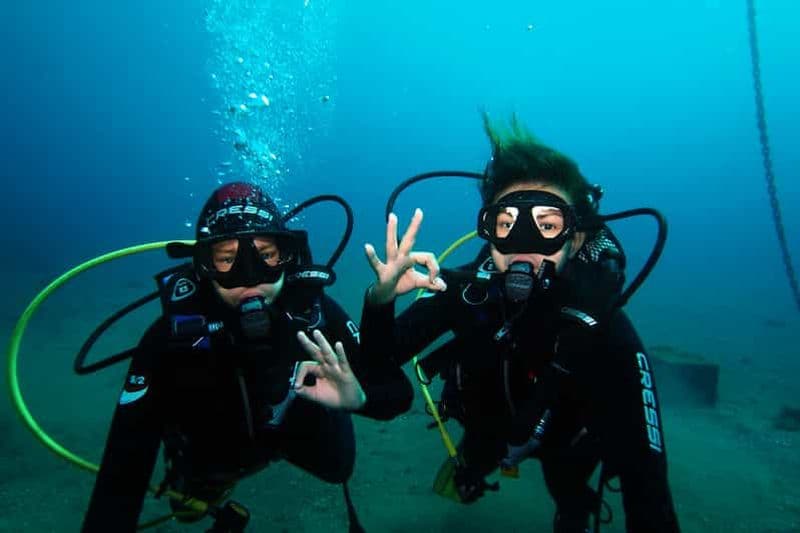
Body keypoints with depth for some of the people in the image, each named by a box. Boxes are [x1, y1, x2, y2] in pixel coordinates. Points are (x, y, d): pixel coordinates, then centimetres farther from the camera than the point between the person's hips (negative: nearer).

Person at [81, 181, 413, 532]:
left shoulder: (315, 311, -35)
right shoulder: (173, 336, -39)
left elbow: (399, 391, -31)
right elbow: (123, 471, -37)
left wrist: (359, 397, -53)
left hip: (299, 431, 1)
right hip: (211, 452, 0)